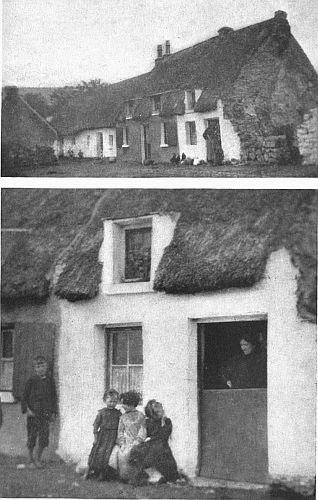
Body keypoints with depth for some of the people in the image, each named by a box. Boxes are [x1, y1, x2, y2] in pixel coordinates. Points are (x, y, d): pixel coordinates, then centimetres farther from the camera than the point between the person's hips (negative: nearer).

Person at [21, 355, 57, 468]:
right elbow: (24, 397, 2)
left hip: (45, 413, 2)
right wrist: (27, 409, -10)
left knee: (44, 436, -4)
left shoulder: (50, 381, 5)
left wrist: (53, 411, 6)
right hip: (33, 413, -2)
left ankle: (38, 459, 14)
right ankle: (31, 460, 17)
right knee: (32, 437, 2)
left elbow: (54, 397, 12)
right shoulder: (31, 381, -2)